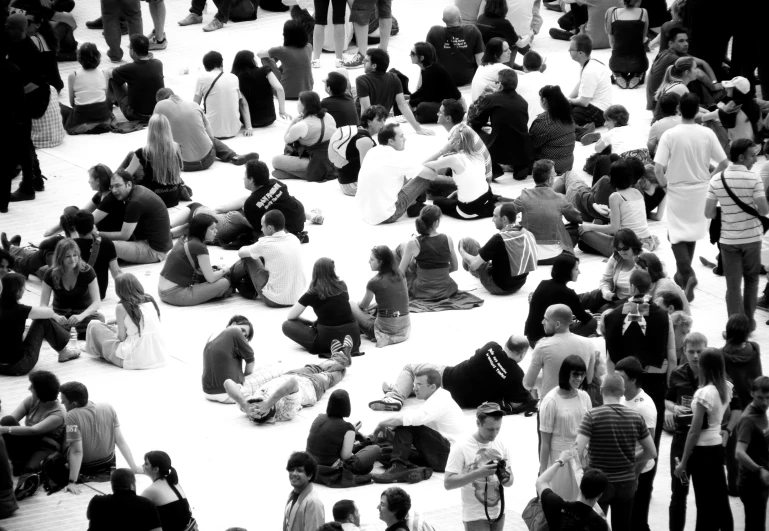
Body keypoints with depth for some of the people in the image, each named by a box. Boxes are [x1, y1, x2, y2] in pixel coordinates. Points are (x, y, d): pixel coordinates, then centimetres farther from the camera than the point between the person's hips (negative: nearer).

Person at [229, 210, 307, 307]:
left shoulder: (266, 244, -16)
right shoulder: (294, 239, 0)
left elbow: (241, 253, 4)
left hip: (275, 300, -6)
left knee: (248, 259, 11)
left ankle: (230, 280, 40)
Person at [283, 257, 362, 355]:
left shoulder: (312, 294, -2)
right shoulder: (342, 287, 9)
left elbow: (291, 316, 7)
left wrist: (311, 323, 23)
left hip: (329, 340, -5)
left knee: (287, 325, 8)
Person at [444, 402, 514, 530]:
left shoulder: (501, 446, 0)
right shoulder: (461, 448, -15)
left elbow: (510, 482, 6)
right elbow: (448, 483, -19)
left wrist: (505, 477, -19)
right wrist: (478, 473, -29)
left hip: (498, 513, 5)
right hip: (475, 516, -5)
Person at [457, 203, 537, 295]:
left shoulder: (499, 238, -27)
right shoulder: (529, 235, -7)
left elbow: (474, 264, -21)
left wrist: (461, 251, 0)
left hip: (499, 287, -7)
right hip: (519, 284, 7)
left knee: (468, 242, 3)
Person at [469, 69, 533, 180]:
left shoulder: (491, 99, -5)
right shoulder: (523, 102, 6)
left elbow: (475, 125, 5)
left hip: (499, 153, -4)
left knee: (475, 132, 18)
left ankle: (493, 168, 14)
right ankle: (520, 167, 12)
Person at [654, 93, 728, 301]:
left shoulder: (670, 135, -15)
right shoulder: (707, 134, -8)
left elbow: (658, 168, -19)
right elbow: (723, 163, -5)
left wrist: (663, 182, 1)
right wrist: (710, 177, 12)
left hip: (677, 190, -3)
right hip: (700, 190, 3)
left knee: (677, 236, 5)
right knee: (691, 233, 21)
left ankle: (687, 274, -17)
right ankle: (683, 274, 31)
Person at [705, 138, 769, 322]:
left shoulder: (716, 179, -6)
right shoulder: (753, 179, -14)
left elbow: (708, 213, -5)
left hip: (728, 239, 1)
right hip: (751, 237, -1)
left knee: (733, 285, 6)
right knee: (751, 280, 18)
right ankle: (748, 322, 23)